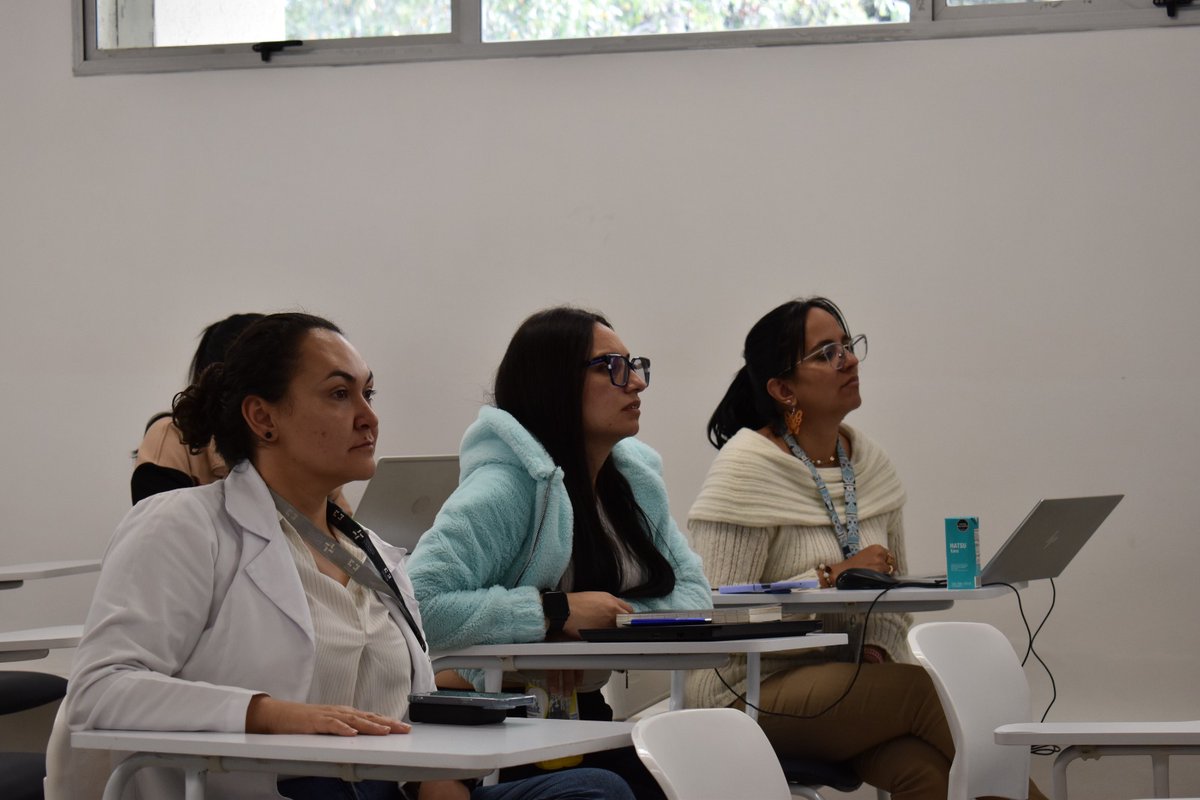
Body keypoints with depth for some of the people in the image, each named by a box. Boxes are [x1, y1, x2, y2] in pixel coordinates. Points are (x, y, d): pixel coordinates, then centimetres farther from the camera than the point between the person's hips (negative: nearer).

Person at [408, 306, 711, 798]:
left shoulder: (635, 480, 9)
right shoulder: (507, 487, -16)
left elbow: (693, 592, 5)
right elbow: (417, 603, -27)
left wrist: (609, 618, -14)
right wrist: (556, 611, -23)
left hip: (587, 717, 7)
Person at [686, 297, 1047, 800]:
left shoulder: (870, 462, 12)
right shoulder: (747, 467, -9)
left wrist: (878, 648, -4)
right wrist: (832, 578, -19)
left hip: (844, 678, 6)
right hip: (754, 692, -5)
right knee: (925, 688, -26)